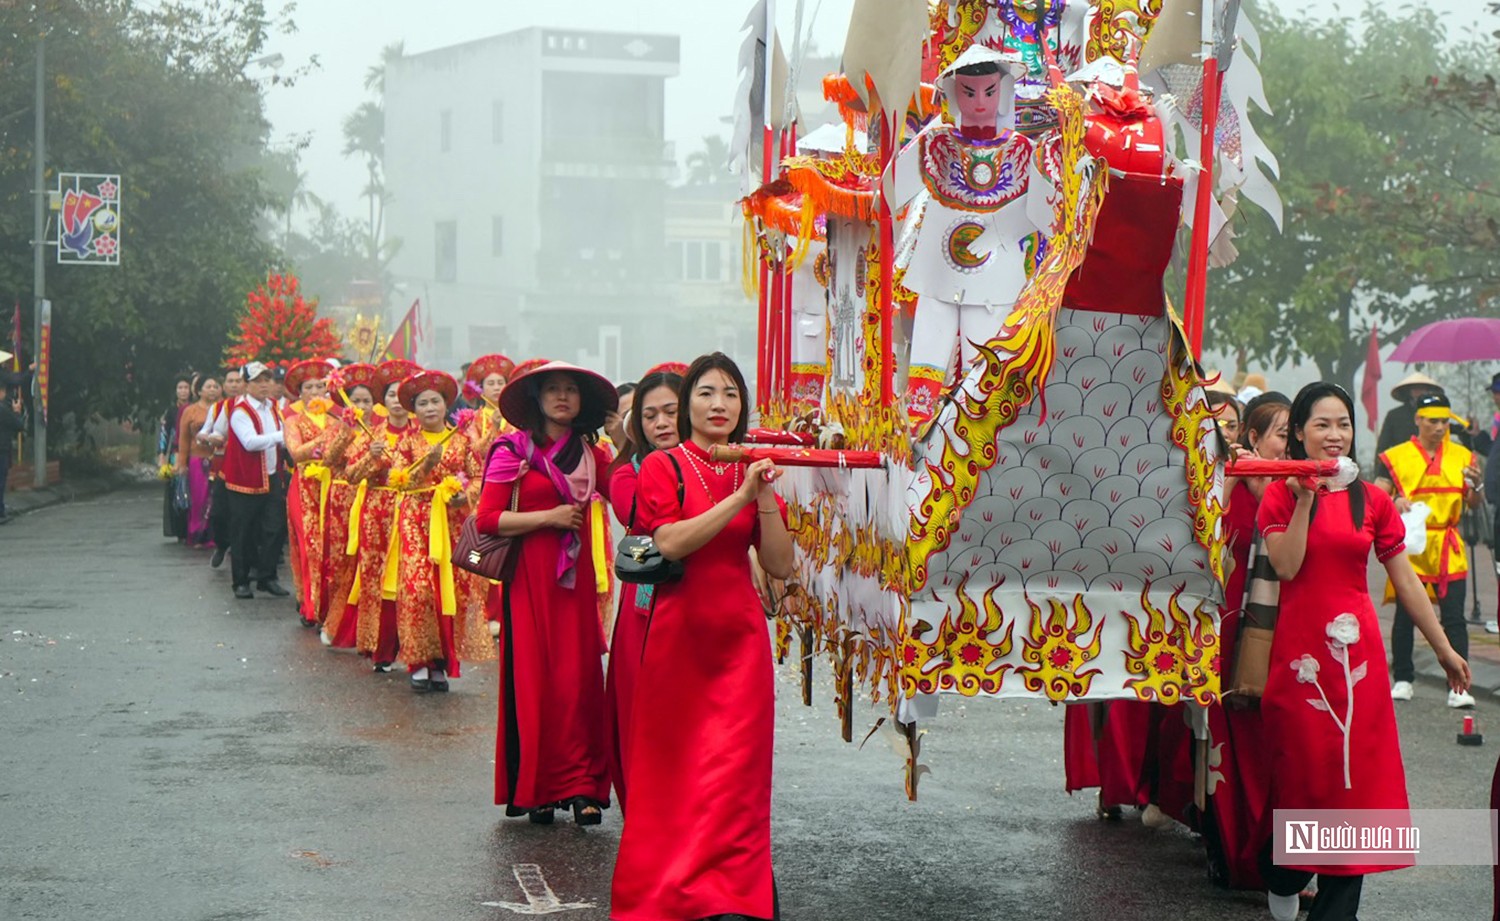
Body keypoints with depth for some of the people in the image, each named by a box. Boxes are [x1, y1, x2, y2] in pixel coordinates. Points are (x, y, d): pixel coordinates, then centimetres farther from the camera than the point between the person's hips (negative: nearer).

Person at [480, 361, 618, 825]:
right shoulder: (513, 450, -1)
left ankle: (580, 786, 2)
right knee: (532, 678, -3)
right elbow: (487, 518, -6)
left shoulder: (590, 454, 13)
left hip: (575, 578, 3)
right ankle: (533, 788, 6)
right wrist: (549, 517, -12)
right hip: (529, 577, -3)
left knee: (578, 677, -2)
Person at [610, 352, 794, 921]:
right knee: (672, 764, 4)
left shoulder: (753, 472, 11)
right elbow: (671, 542, -17)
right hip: (678, 632, -2)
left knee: (735, 766, -5)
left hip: (738, 637, 2)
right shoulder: (662, 467, 1)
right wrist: (740, 496, -19)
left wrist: (766, 497, -10)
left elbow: (780, 567, 2)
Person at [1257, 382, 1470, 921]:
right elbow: (1286, 567, -15)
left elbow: (1405, 580, 9)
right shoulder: (1281, 496, 0)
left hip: (1357, 651, 2)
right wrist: (1305, 499, -17)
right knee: (1301, 770, 6)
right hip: (1299, 648, -2)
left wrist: (1444, 649, 10)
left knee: (1355, 771, 1)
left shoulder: (1373, 501, 6)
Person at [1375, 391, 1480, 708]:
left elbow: (1473, 504, 11)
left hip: (1449, 550, 1)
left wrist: (1474, 486, -11)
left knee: (1454, 617, -4)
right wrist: (1394, 503, -24)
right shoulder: (1396, 457, 2)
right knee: (1405, 616, 2)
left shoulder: (1461, 456, 9)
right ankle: (1403, 680, 15)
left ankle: (1458, 685, -4)